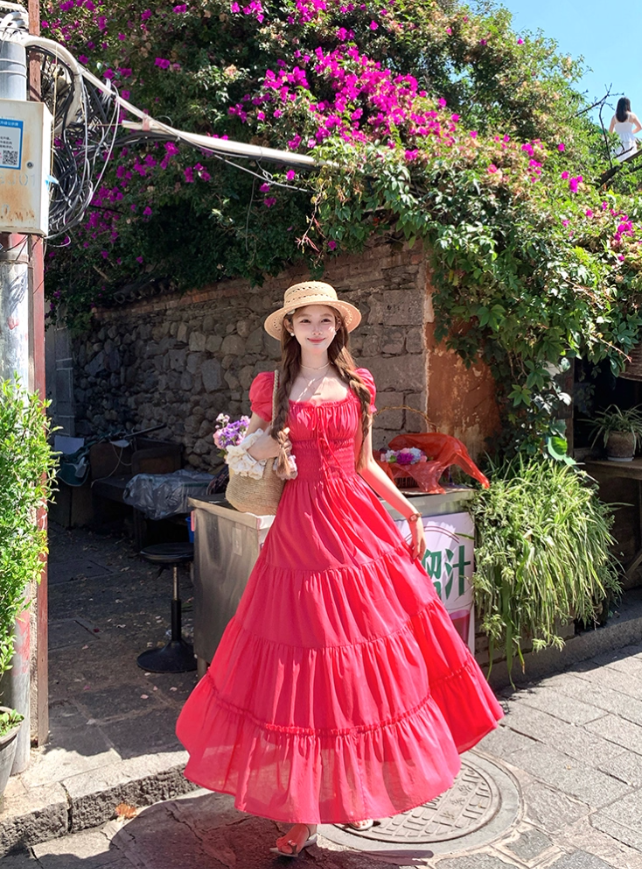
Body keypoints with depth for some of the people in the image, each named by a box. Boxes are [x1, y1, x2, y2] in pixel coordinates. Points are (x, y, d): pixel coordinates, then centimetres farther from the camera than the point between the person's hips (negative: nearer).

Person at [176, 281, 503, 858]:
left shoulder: (359, 384, 9)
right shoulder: (271, 387, 4)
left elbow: (364, 464, 12)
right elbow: (252, 450, 13)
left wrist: (408, 509, 4)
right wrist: (260, 449, -10)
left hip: (359, 523, 2)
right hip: (299, 527, -2)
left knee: (366, 648, 6)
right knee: (306, 653, 1)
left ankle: (360, 785, 28)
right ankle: (305, 812, 16)